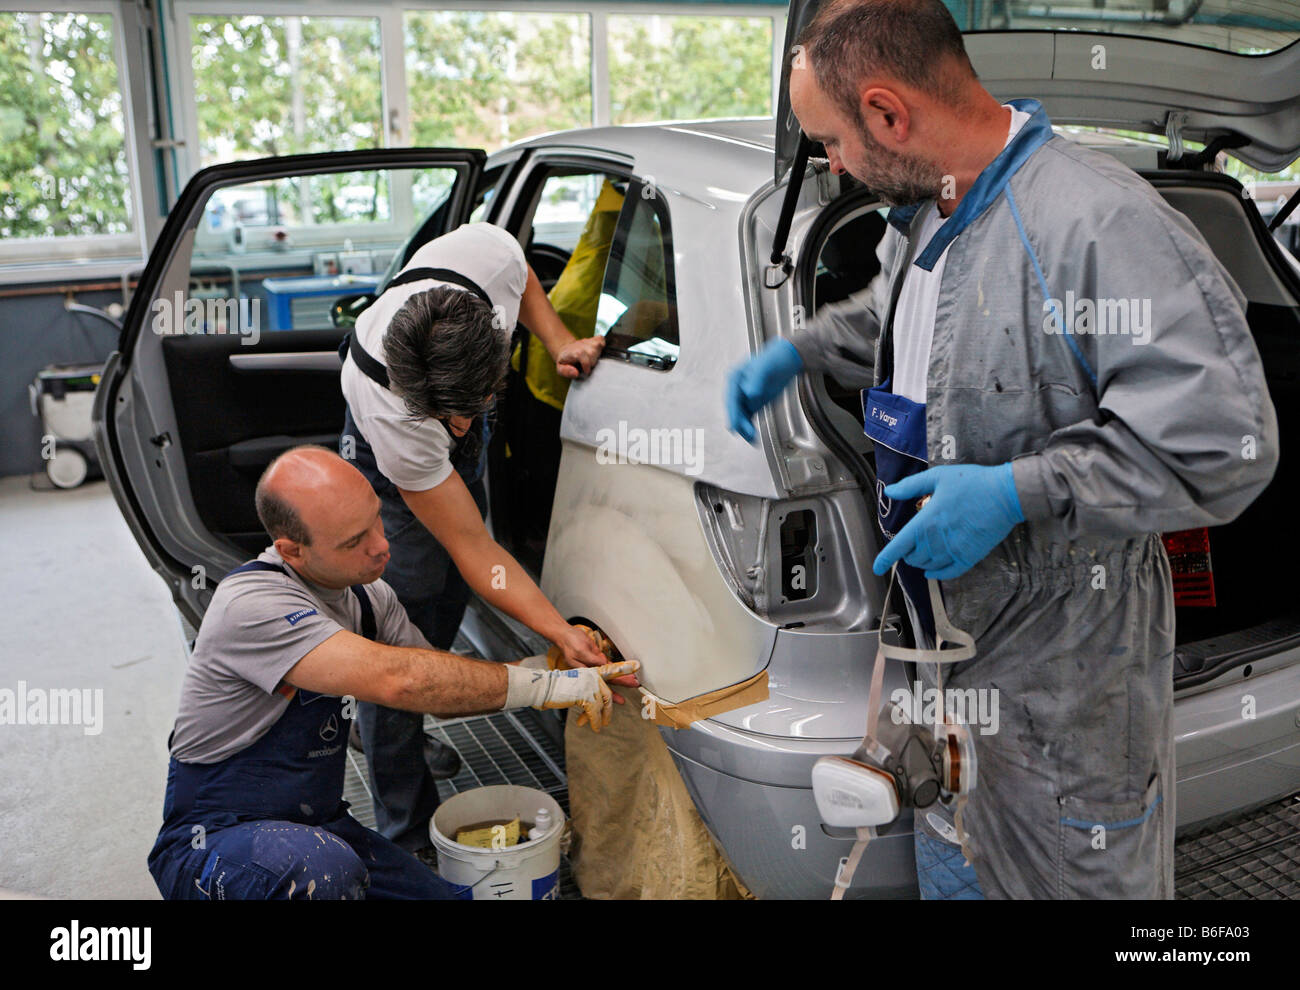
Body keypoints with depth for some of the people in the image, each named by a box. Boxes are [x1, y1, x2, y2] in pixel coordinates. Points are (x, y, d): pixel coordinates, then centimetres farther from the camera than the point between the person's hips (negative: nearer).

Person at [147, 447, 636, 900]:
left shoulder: (369, 597, 1)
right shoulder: (252, 605, -26)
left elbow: (445, 689, 7)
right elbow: (396, 679, -37)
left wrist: (551, 661, -10)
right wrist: (543, 685, -30)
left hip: (321, 827, 7)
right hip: (211, 841, -7)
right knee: (325, 870, -38)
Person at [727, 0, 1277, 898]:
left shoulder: (1099, 221, -26)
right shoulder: (925, 211, 4)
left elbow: (1224, 440, -28)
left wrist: (1018, 492, -30)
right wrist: (797, 352, 17)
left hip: (1068, 675, -8)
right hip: (954, 631, 8)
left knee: (1083, 874, 15)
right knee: (951, 865, 27)